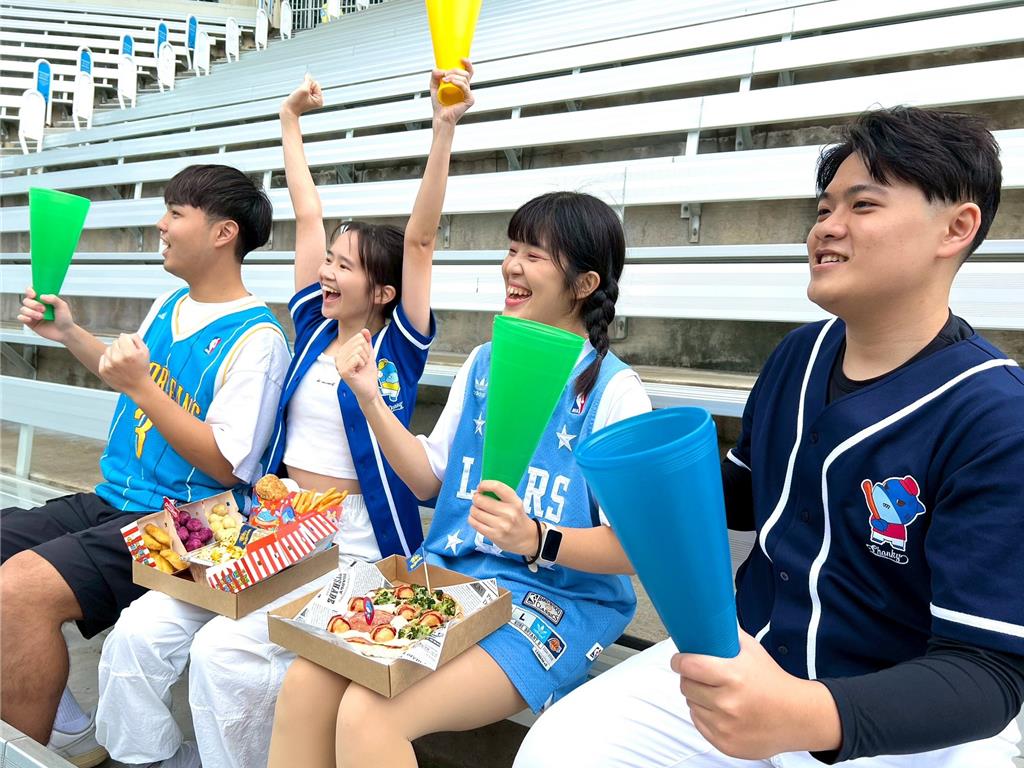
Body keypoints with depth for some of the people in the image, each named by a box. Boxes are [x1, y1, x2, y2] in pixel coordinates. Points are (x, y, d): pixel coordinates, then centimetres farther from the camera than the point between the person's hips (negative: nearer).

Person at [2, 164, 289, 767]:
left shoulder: (255, 338, -15)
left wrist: (141, 385, -21)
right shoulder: (170, 305, 12)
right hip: (111, 501, 9)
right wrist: (70, 333, 20)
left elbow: (226, 465, -19)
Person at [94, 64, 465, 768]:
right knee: (140, 631, -10)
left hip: (355, 544, -6)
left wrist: (444, 128, -21)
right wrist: (291, 120, 18)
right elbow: (308, 216, 12)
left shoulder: (398, 347, -5)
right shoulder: (314, 329, 8)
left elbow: (419, 238, -15)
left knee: (225, 649, -24)